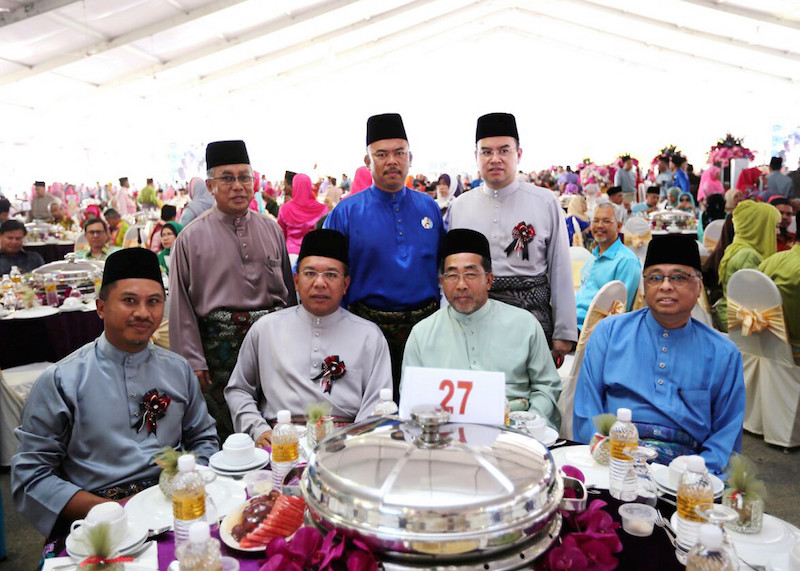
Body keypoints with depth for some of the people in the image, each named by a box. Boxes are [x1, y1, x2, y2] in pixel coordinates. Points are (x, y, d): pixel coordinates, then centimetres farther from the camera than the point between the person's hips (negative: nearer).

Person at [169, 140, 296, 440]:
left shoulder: (271, 229, 10)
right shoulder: (191, 238, 0)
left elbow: (288, 291, 15)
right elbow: (181, 306, -1)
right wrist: (193, 362, -5)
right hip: (219, 343, -3)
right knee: (226, 431, 3)